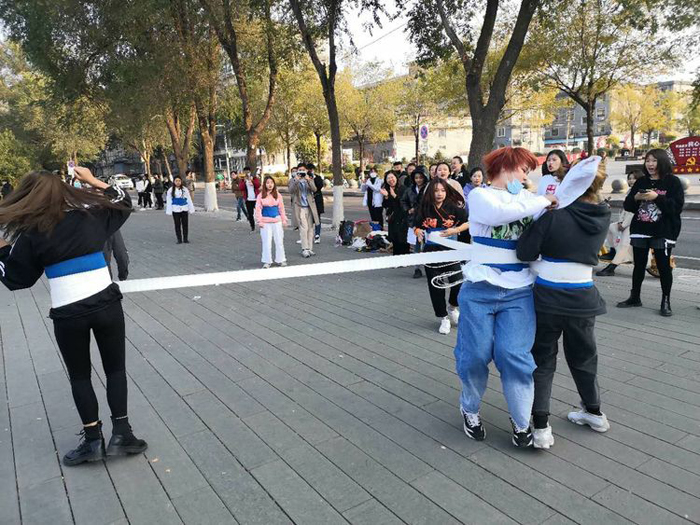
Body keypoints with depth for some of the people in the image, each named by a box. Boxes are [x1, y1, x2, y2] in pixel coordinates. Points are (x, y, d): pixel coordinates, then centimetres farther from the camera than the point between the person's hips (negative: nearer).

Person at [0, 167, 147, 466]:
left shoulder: (31, 235, -4)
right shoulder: (92, 216, 2)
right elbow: (123, 202, 20)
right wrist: (93, 181, 19)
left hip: (67, 315, -2)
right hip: (107, 305, 2)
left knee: (79, 377, 14)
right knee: (115, 369, 14)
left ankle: (93, 441, 19)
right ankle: (120, 434, 12)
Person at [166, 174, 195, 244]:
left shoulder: (185, 189, 4)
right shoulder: (170, 191, 1)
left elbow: (189, 199, 7)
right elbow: (168, 201, 2)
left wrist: (191, 209, 6)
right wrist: (169, 211, -2)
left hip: (184, 209, 1)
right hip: (175, 210, -1)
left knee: (185, 224, 3)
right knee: (177, 225, 2)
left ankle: (185, 239, 13)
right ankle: (179, 239, 11)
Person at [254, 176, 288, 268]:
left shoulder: (278, 195, 4)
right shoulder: (261, 195, -1)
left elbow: (281, 208, 8)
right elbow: (258, 209, -1)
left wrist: (284, 220, 6)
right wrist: (259, 221, -7)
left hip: (277, 220, 2)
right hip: (265, 222, -2)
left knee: (279, 241, 6)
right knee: (266, 242, 2)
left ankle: (281, 260, 18)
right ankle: (267, 261, 12)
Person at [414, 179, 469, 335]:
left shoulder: (453, 207, -6)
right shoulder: (424, 209, -1)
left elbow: (468, 222, 1)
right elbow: (417, 226, 11)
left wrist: (455, 230, -13)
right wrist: (418, 232, -11)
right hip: (432, 252, 1)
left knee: (459, 283, -7)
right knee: (436, 287, 5)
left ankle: (452, 307, 27)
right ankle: (443, 318, 25)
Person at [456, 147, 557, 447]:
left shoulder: (528, 198, 14)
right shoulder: (479, 195, 0)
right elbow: (502, 213, -21)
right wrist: (543, 202, -11)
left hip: (518, 292, 3)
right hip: (480, 290, -2)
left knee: (514, 355, -6)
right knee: (475, 355, 2)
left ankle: (521, 422, 14)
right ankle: (470, 409, 29)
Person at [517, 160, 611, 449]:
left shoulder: (554, 215, -16)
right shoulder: (603, 217, 0)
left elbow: (525, 252, -15)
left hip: (548, 297, -4)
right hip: (584, 298, 4)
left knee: (543, 360, 9)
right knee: (582, 355, 24)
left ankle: (541, 426, 9)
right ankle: (594, 412, 42)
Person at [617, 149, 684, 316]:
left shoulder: (673, 181, -1)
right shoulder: (641, 182, 11)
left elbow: (677, 206, -11)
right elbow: (628, 205, 9)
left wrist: (657, 198, -21)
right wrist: (636, 197, -12)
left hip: (663, 232, -4)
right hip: (640, 230, 4)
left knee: (664, 267, 1)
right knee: (639, 265, 10)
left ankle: (666, 301, 10)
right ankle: (634, 297, 21)